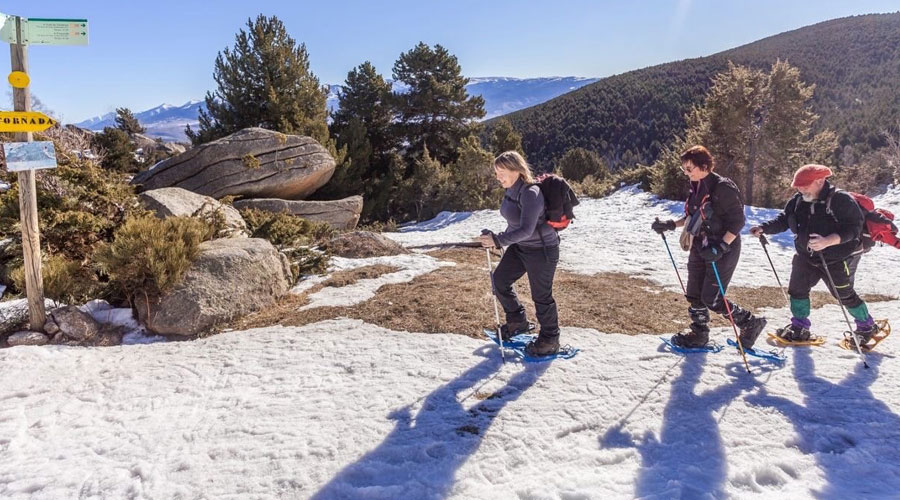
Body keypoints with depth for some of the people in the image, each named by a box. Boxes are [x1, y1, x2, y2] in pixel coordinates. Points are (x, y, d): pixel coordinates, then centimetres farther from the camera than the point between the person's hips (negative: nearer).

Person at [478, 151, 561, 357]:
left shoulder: (530, 193, -27)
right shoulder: (511, 191, 1)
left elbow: (526, 230, -33)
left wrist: (498, 240, -35)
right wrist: (500, 240, 18)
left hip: (542, 249, -9)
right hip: (519, 247, 9)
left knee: (541, 295, 3)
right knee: (500, 280, 12)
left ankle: (550, 341, 23)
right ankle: (517, 322, 32)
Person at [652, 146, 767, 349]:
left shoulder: (722, 187, -18)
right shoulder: (696, 187, 6)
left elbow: (738, 221, -18)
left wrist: (721, 247, -26)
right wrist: (671, 225, 9)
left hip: (722, 250, -8)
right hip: (700, 248, 8)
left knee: (711, 299, -5)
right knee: (694, 294, 11)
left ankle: (751, 323, 14)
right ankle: (699, 334, 28)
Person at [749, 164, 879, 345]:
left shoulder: (841, 200, -21)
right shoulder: (798, 201, -4)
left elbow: (854, 228, -26)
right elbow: (783, 220, -2)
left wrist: (828, 241, -41)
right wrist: (764, 228, -20)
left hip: (839, 258, -5)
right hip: (806, 256, 6)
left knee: (844, 295, 7)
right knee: (797, 289, 5)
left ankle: (867, 326, 32)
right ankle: (799, 327, 22)